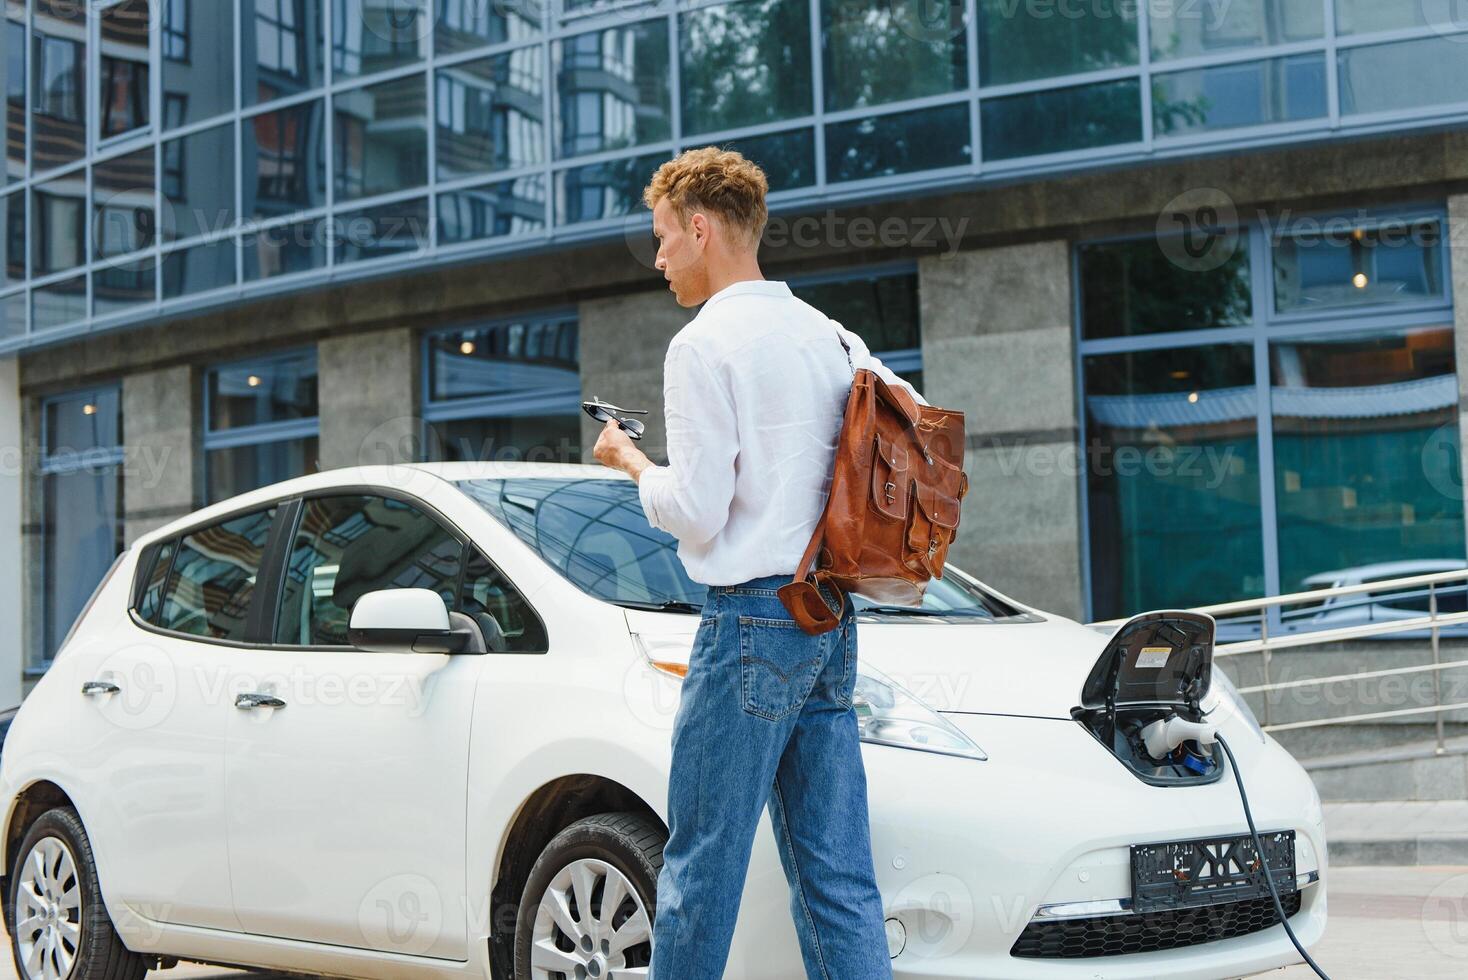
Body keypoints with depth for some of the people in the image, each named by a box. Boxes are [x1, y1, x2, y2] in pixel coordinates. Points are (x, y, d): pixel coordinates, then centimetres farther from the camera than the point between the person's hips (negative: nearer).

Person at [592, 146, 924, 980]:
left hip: (750, 619, -7)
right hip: (833, 624, 8)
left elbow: (697, 511, -13)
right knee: (839, 877, 6)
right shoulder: (832, 338, 14)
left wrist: (632, 461, 5)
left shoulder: (705, 345, -9)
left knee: (702, 865, 1)